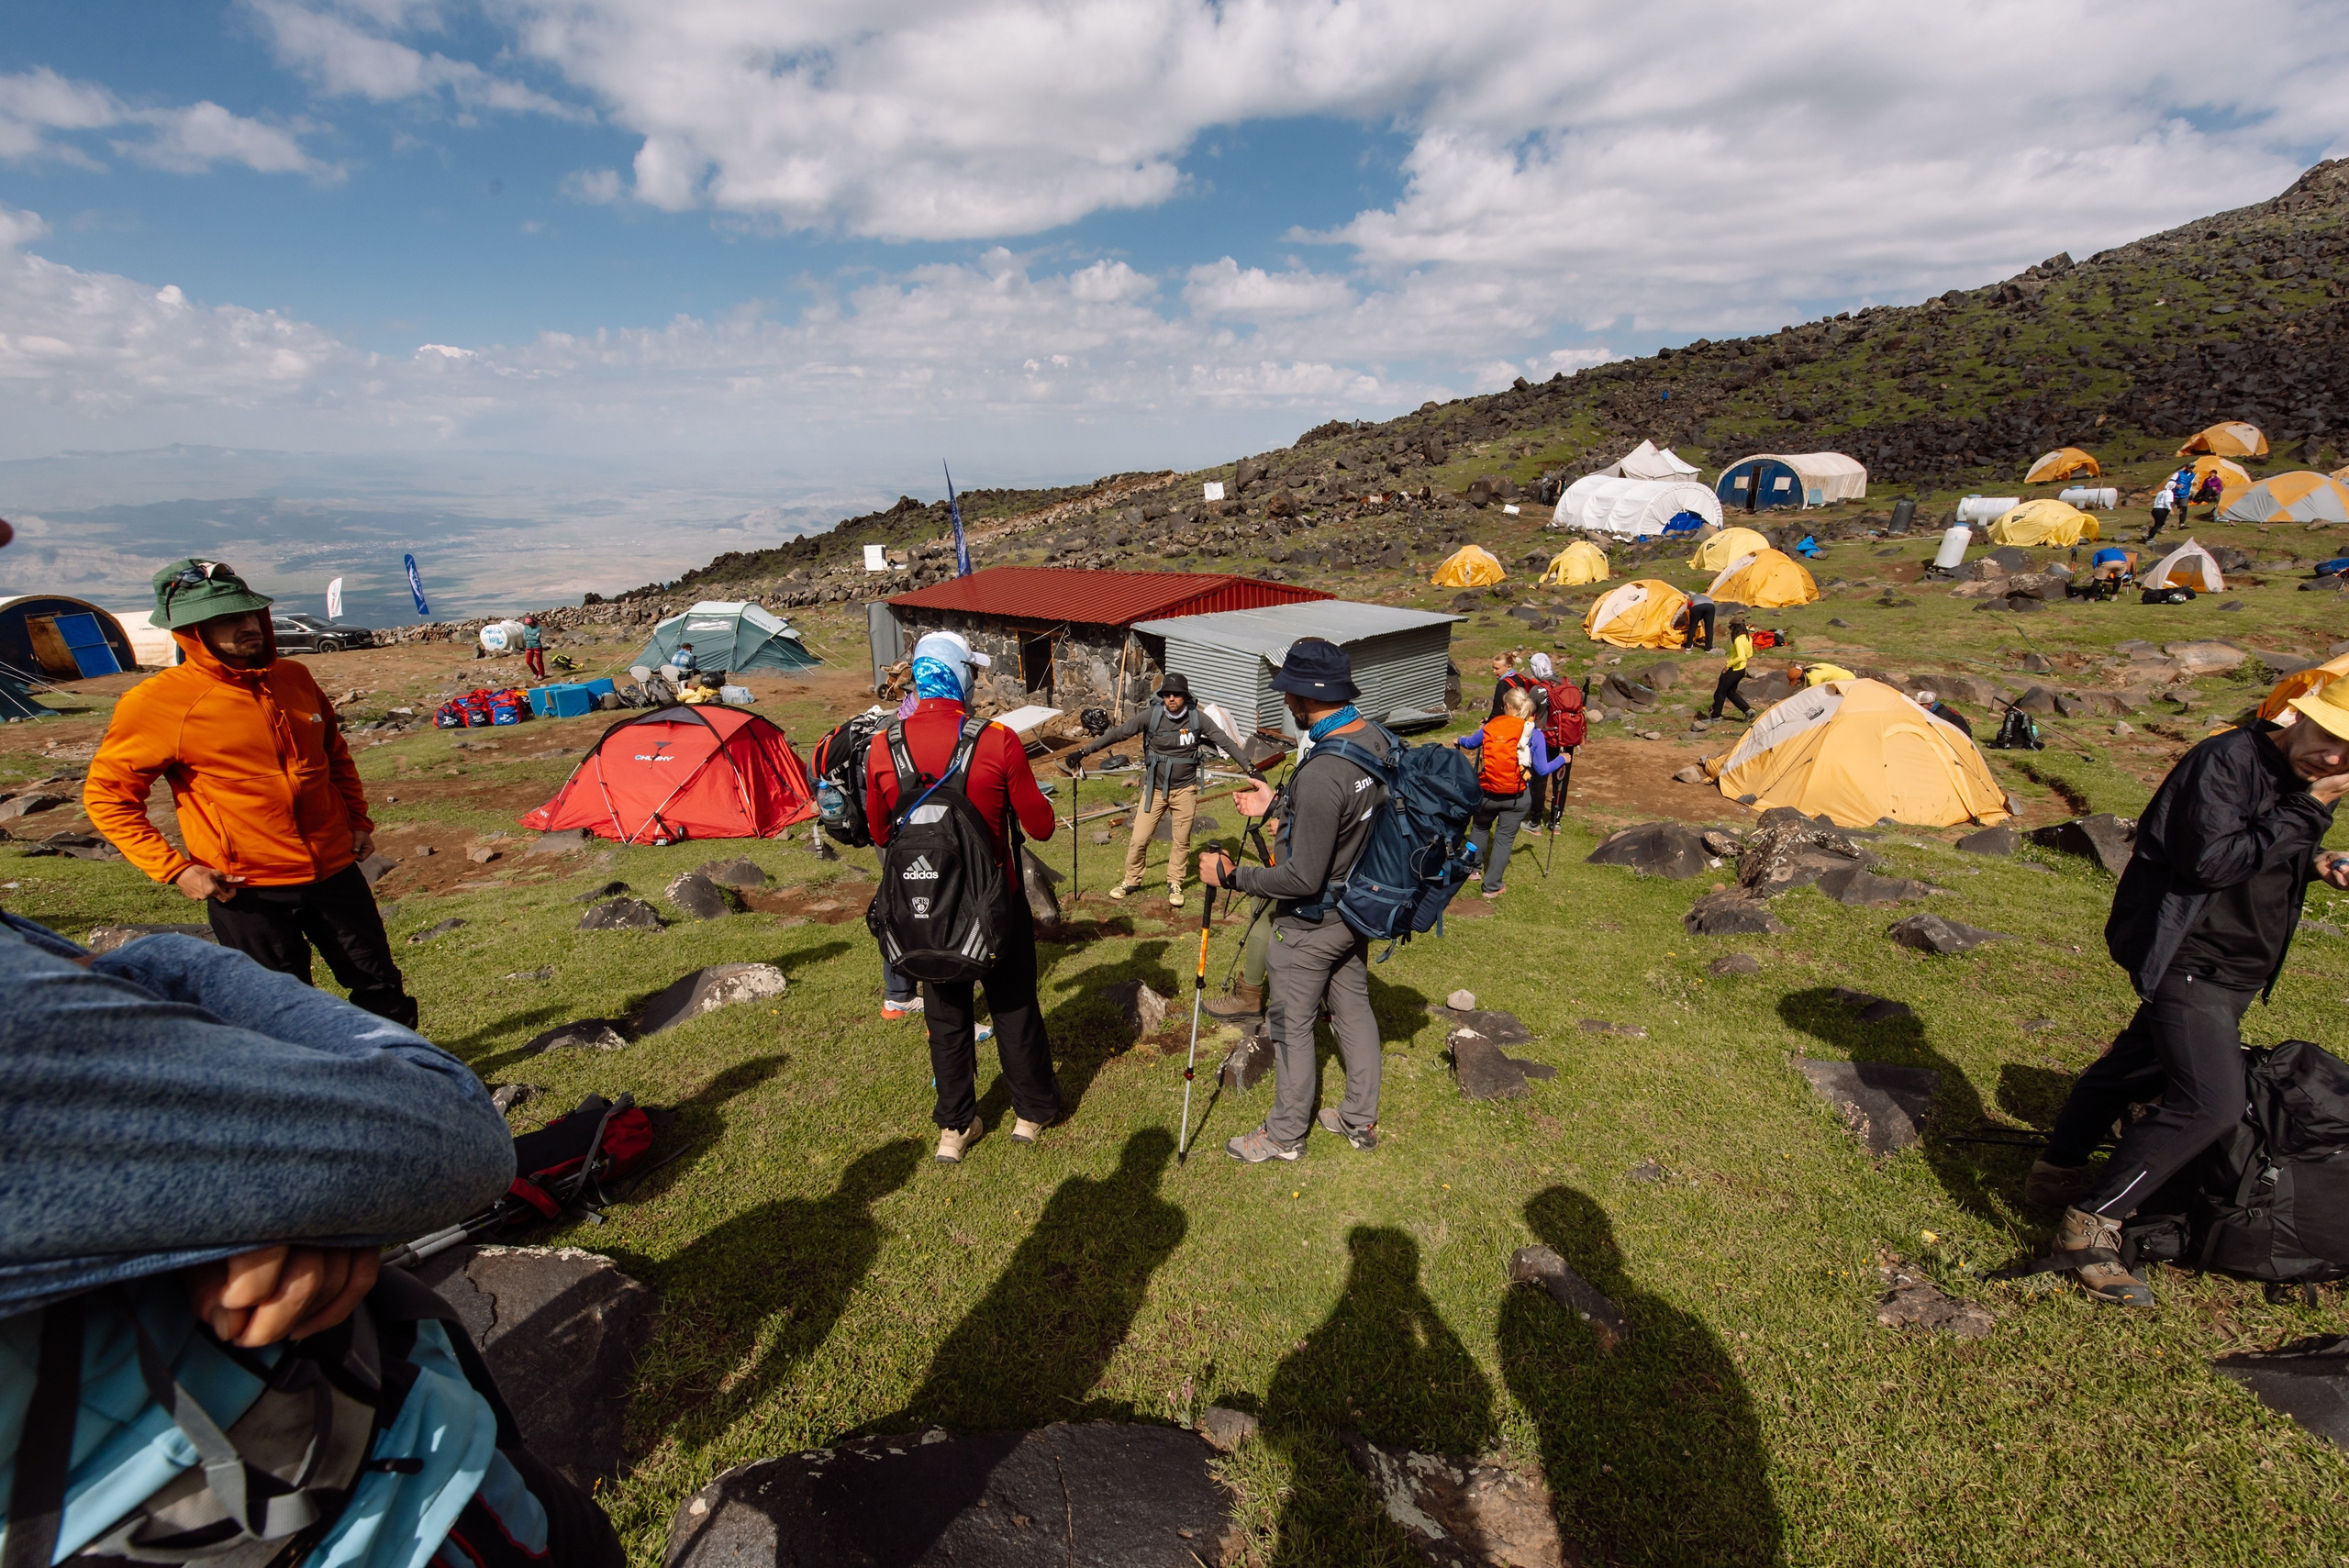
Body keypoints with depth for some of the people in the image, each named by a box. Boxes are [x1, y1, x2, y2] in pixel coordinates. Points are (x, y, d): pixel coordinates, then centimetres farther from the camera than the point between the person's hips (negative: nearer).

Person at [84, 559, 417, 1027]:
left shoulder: (294, 678, 4)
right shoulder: (157, 702, -10)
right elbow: (106, 796, -4)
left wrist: (358, 820, 13)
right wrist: (174, 869, -11)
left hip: (335, 872, 4)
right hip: (246, 892, -4)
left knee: (383, 990, 14)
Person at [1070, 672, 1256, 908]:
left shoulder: (1197, 718, -10)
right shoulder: (1151, 715, -13)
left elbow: (1225, 741, -7)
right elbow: (1118, 733, -13)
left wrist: (1249, 767, -14)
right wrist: (1085, 750, -16)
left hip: (1184, 790, 1)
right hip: (1155, 789, -1)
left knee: (1181, 842, 12)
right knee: (1138, 840, 2)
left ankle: (1174, 885, 31)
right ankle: (1131, 881, 24)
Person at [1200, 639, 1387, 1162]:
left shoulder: (1320, 774, -33)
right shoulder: (1380, 740, -5)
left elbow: (1302, 879, -29)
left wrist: (1230, 875, -18)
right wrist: (1278, 805, 12)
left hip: (1311, 924, -8)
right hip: (1358, 909, 9)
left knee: (1290, 1024, 10)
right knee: (1354, 1009, 21)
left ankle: (1285, 1134, 29)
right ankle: (1361, 1119, 39)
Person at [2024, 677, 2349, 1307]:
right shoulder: (2224, 760, -18)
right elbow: (2211, 861, -26)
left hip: (2235, 969, 10)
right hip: (2189, 960, -10)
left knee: (2139, 1064, 19)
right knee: (2210, 1102, -17)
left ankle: (2056, 1171, 34)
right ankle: (2088, 1225, -10)